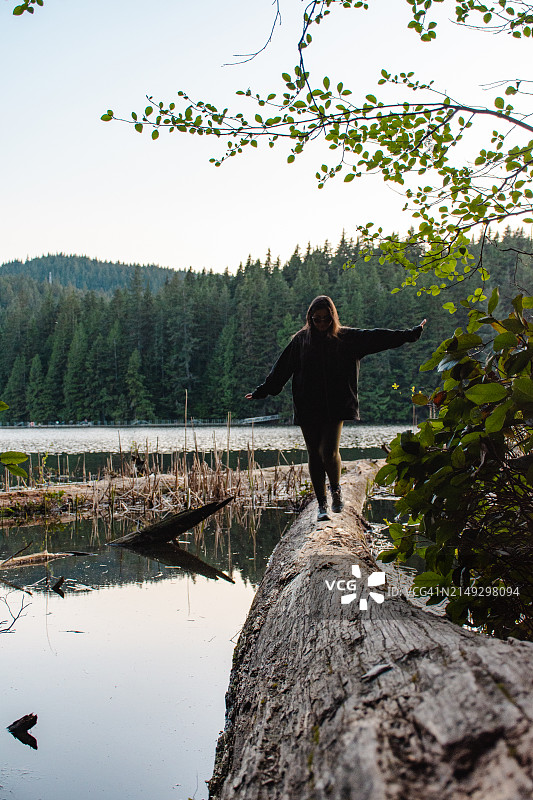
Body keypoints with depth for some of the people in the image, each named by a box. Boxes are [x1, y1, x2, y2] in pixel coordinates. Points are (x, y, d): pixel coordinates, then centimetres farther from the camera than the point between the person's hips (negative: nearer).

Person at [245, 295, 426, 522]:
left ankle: (335, 490, 16)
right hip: (308, 408, 2)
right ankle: (322, 503, 21)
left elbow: (376, 337, 4)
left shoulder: (347, 338, 5)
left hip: (336, 407, -2)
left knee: (329, 452, -15)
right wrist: (260, 392, 17)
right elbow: (280, 371, 13)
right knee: (314, 456, 5)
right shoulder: (300, 340, 7)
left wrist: (412, 333, 1)